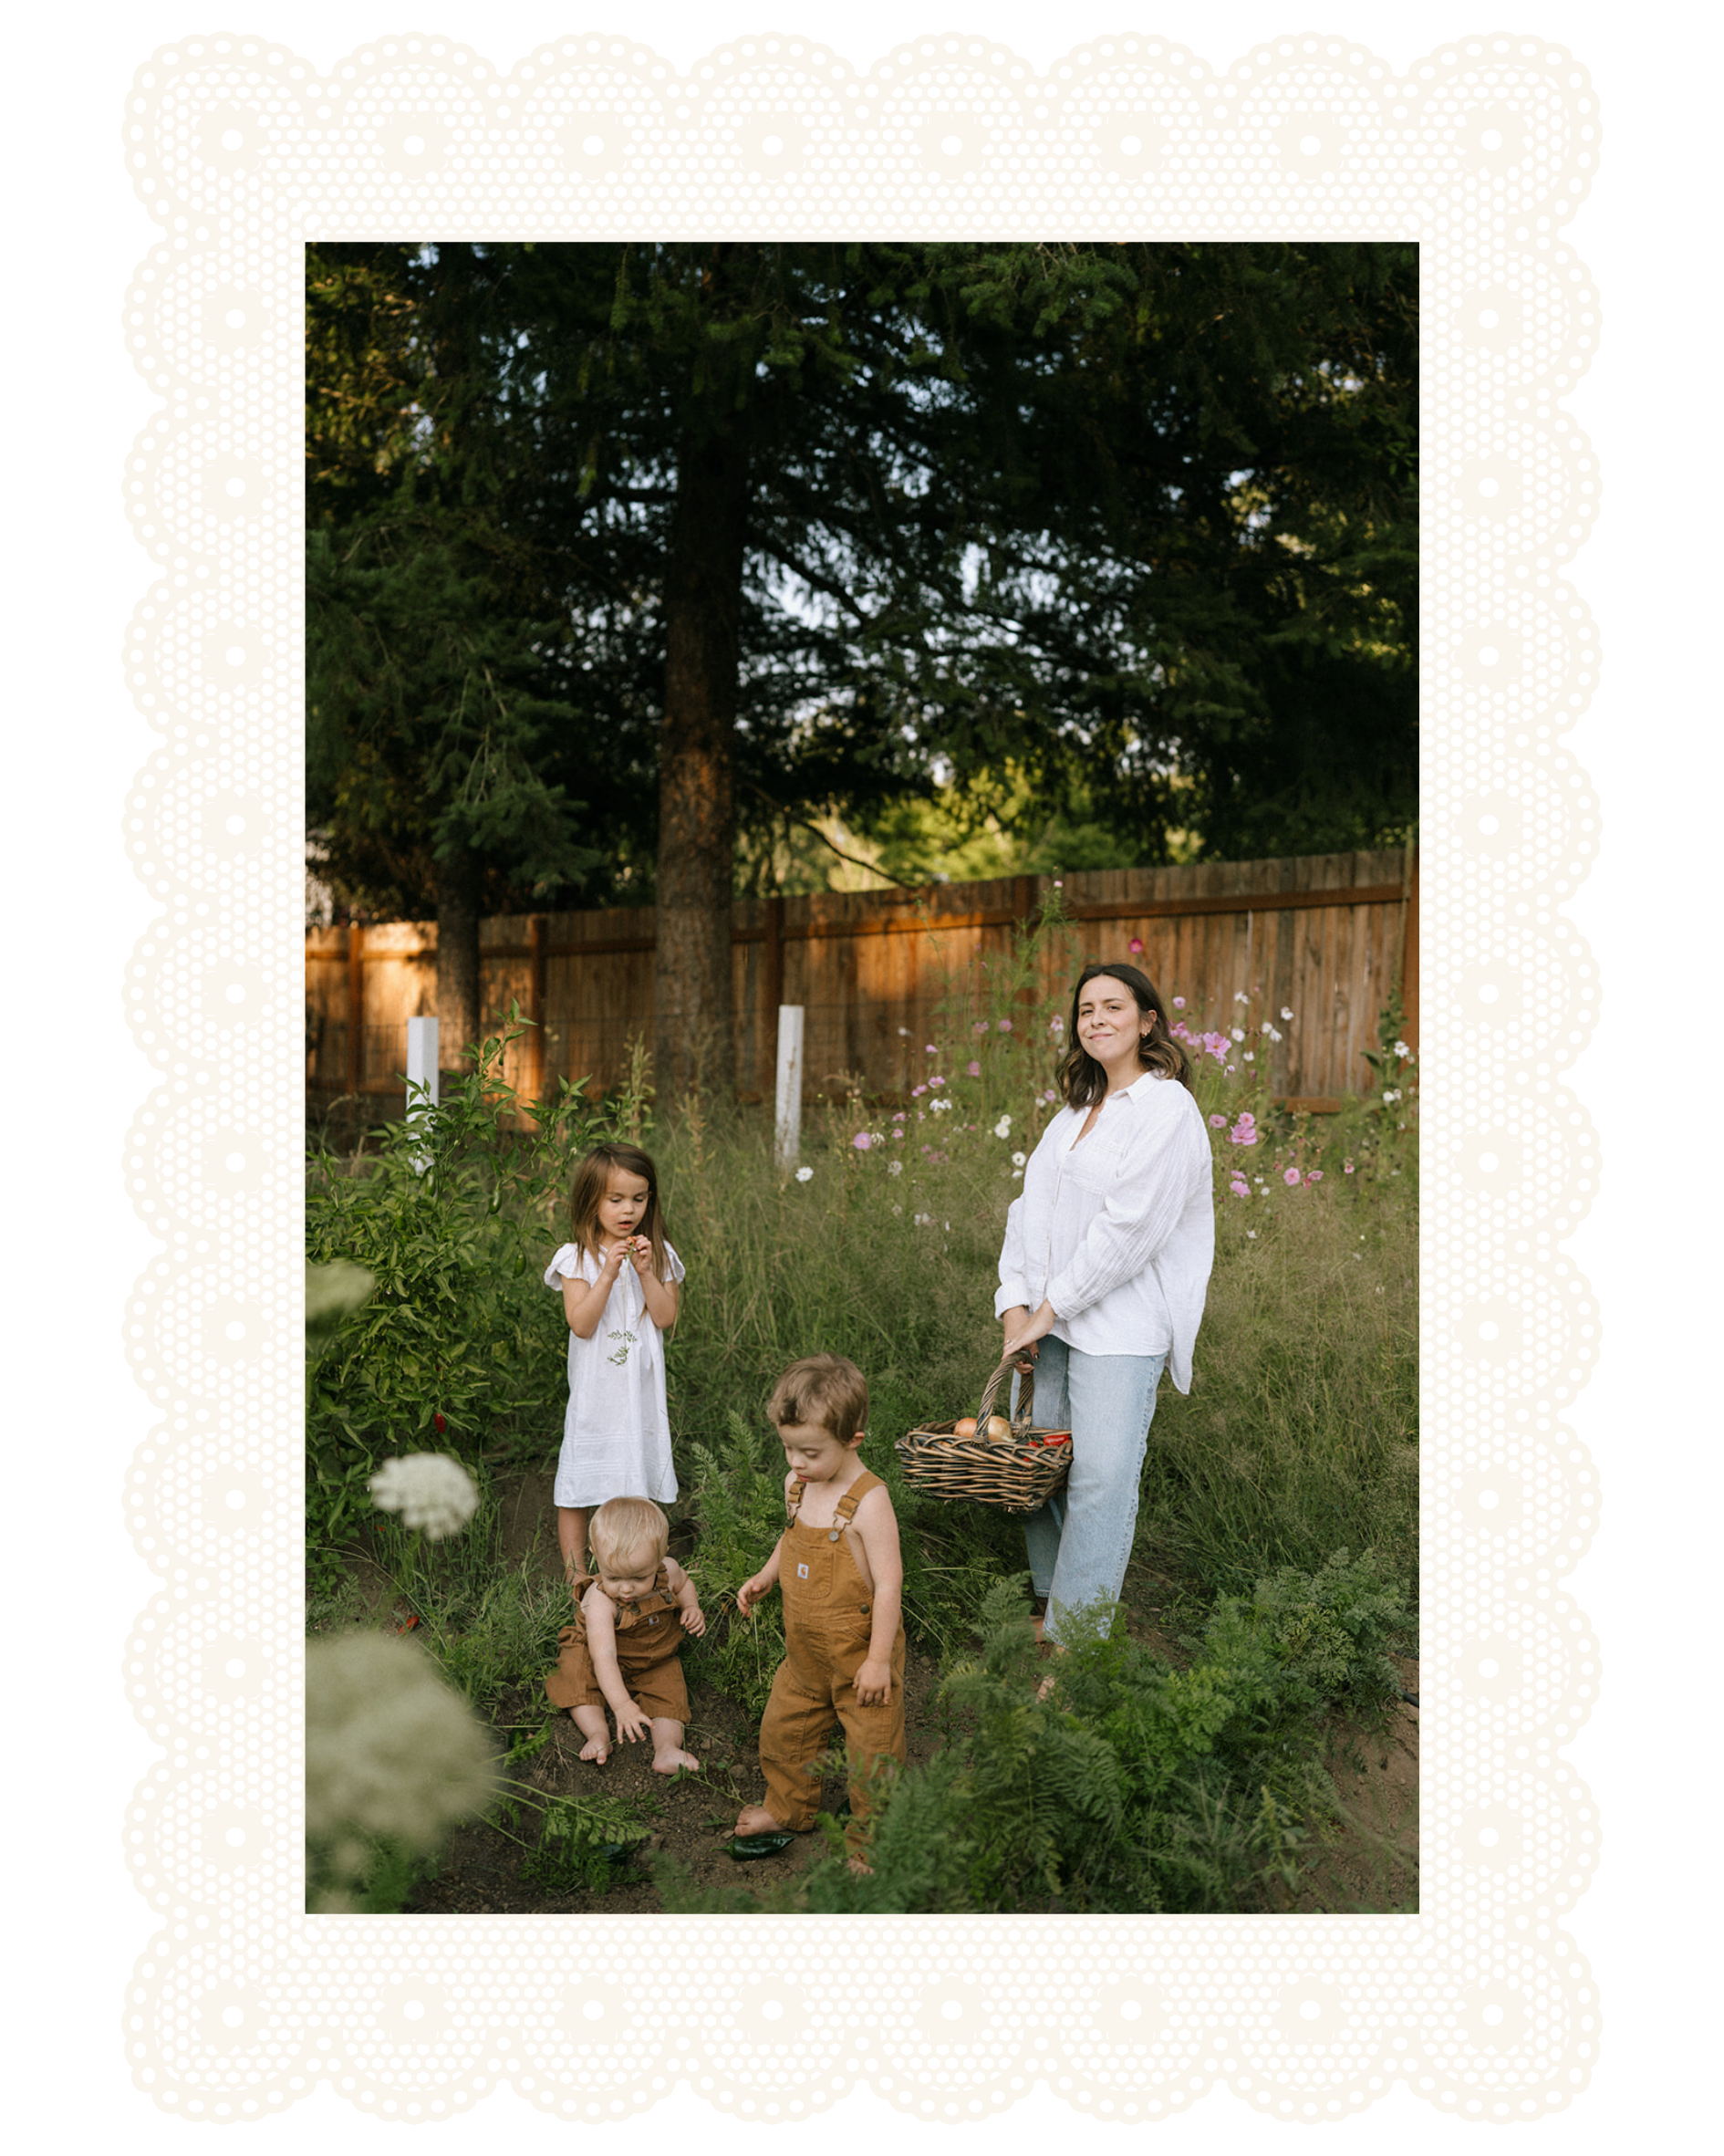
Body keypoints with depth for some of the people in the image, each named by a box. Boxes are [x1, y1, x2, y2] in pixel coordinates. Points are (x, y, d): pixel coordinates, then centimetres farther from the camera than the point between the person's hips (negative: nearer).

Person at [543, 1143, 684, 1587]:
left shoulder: (658, 1254, 3)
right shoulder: (577, 1258, -6)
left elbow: (666, 1318, -5)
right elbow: (581, 1324, -15)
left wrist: (645, 1271, -16)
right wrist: (608, 1274, -23)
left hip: (641, 1391, 2)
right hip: (595, 1392, -2)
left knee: (640, 1488, 10)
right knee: (578, 1489, 1)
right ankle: (576, 1575, 12)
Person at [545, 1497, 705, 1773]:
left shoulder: (668, 1570, -21)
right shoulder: (600, 1602, -36)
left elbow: (683, 1583, 8)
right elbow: (604, 1655, -44)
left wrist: (691, 1608, -14)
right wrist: (621, 1705, -54)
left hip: (656, 1662, 3)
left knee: (669, 1691, -21)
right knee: (575, 1675, -27)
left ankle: (667, 1748, -28)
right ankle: (598, 1732, -28)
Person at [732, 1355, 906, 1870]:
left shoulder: (868, 1502, -26)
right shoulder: (796, 1484, -3)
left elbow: (888, 1584, -24)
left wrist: (879, 1658, -22)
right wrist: (766, 1576, 6)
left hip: (860, 1653, -7)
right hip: (806, 1651, 7)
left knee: (872, 1749, 4)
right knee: (782, 1728, 22)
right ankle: (787, 1809, 46)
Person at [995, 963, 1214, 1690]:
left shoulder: (1166, 1107, -7)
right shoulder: (1073, 1114, 18)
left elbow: (1129, 1225, -14)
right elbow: (1031, 1207, 13)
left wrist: (1053, 1305, -12)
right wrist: (1016, 1304, -1)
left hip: (1122, 1324, -7)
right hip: (1052, 1320, 7)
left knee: (1100, 1479, -9)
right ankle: (1051, 1607, 22)